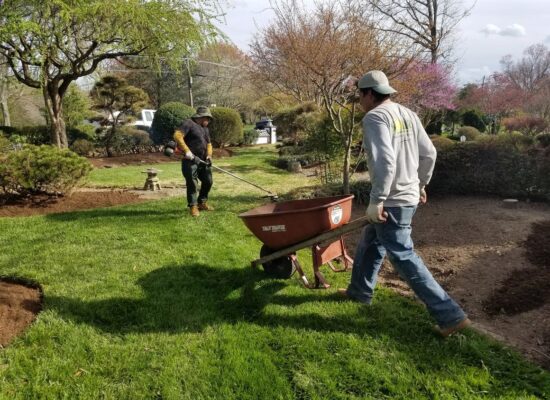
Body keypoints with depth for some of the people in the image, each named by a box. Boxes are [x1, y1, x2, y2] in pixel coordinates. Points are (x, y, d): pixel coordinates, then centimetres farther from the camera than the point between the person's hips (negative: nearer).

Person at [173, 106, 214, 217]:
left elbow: (208, 143, 23)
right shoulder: (189, 123, -7)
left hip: (202, 161, 8)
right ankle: (193, 206, 4)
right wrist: (187, 151, -25)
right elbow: (177, 135, -19)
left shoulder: (205, 128, 20)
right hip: (190, 160, -8)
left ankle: (202, 202, 28)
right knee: (192, 183, -6)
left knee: (208, 181, 11)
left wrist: (209, 155, 2)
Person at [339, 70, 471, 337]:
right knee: (369, 244, 23)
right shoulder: (408, 115, 9)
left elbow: (384, 161, -28)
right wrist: (420, 185, 24)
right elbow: (429, 154, 12)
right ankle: (359, 291, 39)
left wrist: (377, 200, -23)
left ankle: (450, 315, 2)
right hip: (408, 197, 9)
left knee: (404, 258, -2)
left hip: (392, 202, -9)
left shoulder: (374, 117, -16)